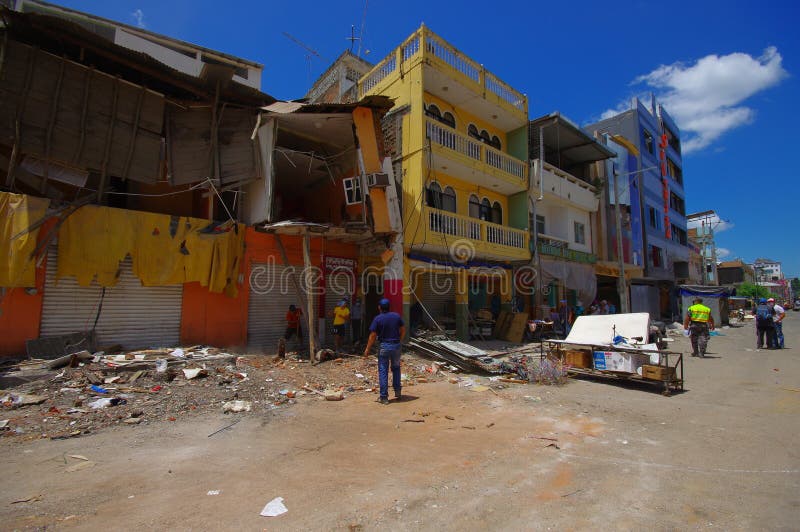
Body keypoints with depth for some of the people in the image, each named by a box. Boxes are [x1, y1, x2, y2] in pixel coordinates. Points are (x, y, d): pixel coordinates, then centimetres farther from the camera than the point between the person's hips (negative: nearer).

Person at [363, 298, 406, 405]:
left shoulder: (378, 319, -9)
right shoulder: (397, 316, 1)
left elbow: (373, 336, -10)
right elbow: (403, 330, 7)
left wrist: (367, 349, -2)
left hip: (384, 346, -3)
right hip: (396, 345, 4)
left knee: (383, 371, 4)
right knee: (396, 368, 21)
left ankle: (384, 397, 6)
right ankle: (397, 392, 25)